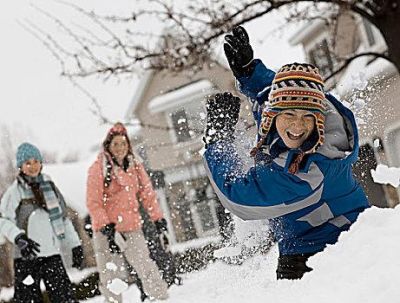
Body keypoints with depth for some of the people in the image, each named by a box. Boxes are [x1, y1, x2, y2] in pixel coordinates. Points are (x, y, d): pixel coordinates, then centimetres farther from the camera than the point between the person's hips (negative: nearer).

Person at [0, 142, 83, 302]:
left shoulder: (49, 185, 10)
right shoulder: (15, 190, -1)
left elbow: (63, 217, 16)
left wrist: (75, 244, 14)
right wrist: (19, 238, -19)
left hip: (52, 254, 3)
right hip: (26, 255, -3)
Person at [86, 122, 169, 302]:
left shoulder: (135, 166, 8)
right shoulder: (98, 169, -6)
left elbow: (147, 193, 16)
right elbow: (93, 202, -9)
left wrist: (157, 218, 13)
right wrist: (106, 227, -16)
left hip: (132, 228, 3)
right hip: (106, 230, -3)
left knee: (146, 267, -7)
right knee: (108, 275, 3)